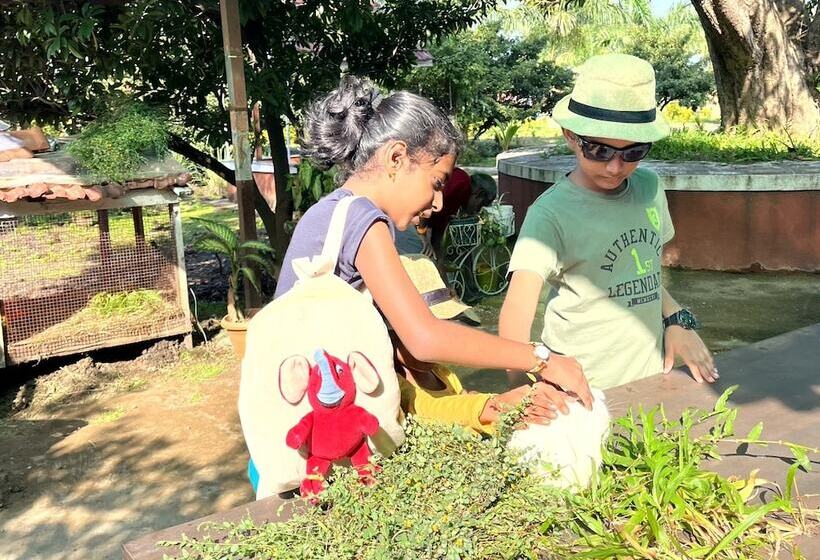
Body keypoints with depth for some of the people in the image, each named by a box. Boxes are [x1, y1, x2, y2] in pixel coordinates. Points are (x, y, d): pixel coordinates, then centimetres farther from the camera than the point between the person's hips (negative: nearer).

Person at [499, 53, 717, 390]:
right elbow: (516, 315, -29)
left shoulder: (649, 188, 2)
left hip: (652, 378, 6)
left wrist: (676, 320, 2)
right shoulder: (552, 214, -18)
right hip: (583, 391, -6)